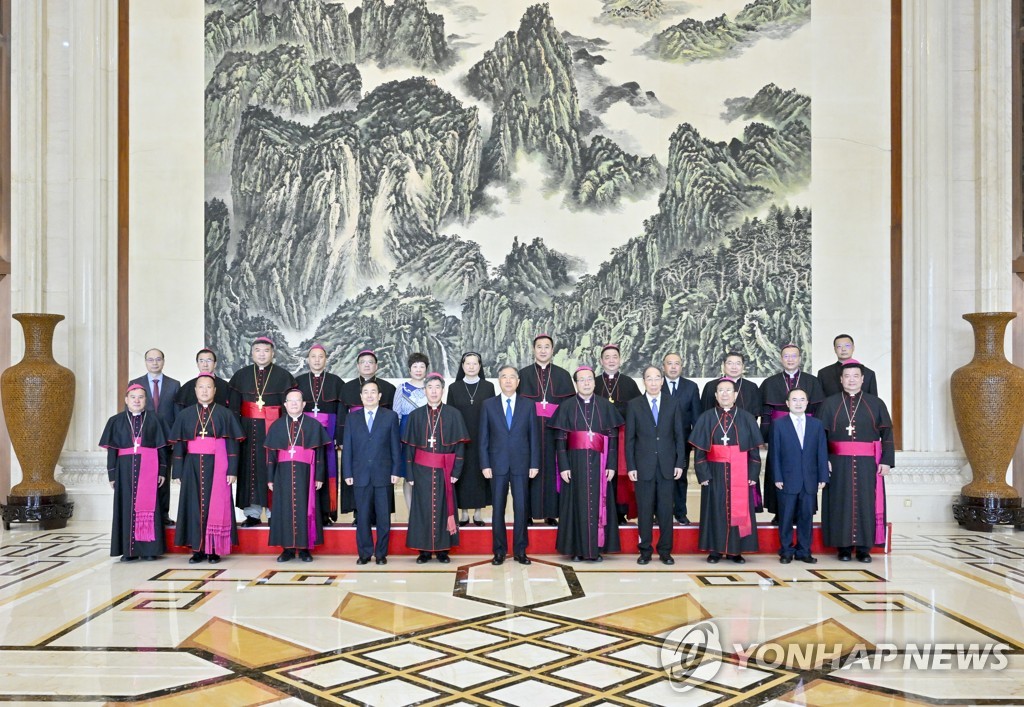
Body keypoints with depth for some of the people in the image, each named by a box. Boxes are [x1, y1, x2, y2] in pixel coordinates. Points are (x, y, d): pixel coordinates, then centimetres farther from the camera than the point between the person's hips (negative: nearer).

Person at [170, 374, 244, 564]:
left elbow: (232, 443, 1)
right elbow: (178, 444, 8)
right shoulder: (185, 415, 9)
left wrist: (232, 470, -7)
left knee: (216, 505, -2)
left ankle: (214, 549, 5)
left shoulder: (224, 414, 4)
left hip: (217, 465, -2)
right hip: (193, 465, 2)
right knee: (195, 506, 1)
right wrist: (177, 472, 1)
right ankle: (198, 549, 8)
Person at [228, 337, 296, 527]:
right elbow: (234, 407, 9)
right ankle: (252, 513, 6)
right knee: (250, 467, 2)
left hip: (273, 428, -2)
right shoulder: (241, 375, 9)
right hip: (248, 428, 2)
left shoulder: (283, 376, 1)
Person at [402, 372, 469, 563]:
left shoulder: (453, 414, 1)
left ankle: (443, 550, 12)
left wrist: (456, 472, -7)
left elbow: (460, 445, 0)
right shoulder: (415, 415, 4)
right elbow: (409, 447, 5)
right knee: (423, 508, 2)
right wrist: (410, 474, -1)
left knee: (443, 507, 3)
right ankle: (424, 550, 10)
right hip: (422, 470, 1)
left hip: (444, 471, -1)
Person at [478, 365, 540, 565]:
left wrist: (534, 464, -1)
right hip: (497, 464, 0)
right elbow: (483, 438, 4)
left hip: (521, 465, 0)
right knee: (498, 509, 4)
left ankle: (520, 550, 12)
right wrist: (485, 464, -3)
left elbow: (534, 437, 5)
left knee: (521, 508, 2)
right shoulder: (488, 405, 5)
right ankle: (499, 551, 13)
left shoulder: (528, 406, 6)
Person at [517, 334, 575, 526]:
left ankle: (550, 513, 7)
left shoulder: (562, 375, 9)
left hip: (554, 430, 1)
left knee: (552, 469, 1)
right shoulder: (523, 374, 7)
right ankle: (529, 512, 4)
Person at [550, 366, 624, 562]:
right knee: (577, 503, 1)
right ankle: (577, 549, 8)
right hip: (575, 462, -1)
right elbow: (560, 439, 0)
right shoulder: (566, 406, 3)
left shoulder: (606, 406, 6)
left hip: (598, 462, 1)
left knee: (598, 503, 2)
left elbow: (613, 438, 4)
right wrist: (563, 466, -8)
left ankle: (596, 548, 10)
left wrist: (611, 465, -4)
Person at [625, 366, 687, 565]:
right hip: (644, 466, -1)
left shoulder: (673, 404, 6)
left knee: (666, 510, 4)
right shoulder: (634, 405, 3)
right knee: (644, 510, 3)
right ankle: (645, 550, 13)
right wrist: (631, 466, -4)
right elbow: (629, 438, 2)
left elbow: (679, 436, 6)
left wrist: (680, 463, -1)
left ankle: (665, 551, 14)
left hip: (667, 466, 1)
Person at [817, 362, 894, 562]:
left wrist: (886, 460, -6)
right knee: (842, 503, 1)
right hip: (839, 463, 0)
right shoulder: (829, 404, 6)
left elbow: (887, 433, 4)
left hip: (867, 464, 0)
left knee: (866, 503, 1)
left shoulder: (876, 403, 7)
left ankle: (864, 548, 9)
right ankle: (844, 547, 9)